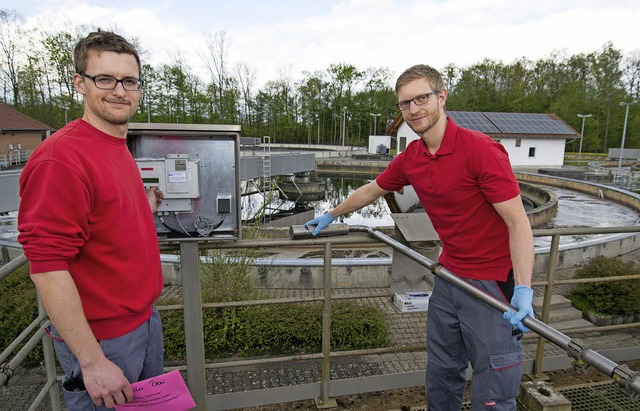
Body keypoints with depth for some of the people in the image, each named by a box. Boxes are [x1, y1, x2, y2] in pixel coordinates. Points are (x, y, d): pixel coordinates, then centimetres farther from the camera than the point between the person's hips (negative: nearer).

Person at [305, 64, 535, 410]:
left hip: (492, 282, -6)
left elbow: (518, 222, -21)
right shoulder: (409, 159, 1)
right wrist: (332, 215, 28)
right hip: (448, 275, 6)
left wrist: (523, 290, -30)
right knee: (441, 373, 20)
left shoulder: (481, 150, -20)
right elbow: (370, 191, 17)